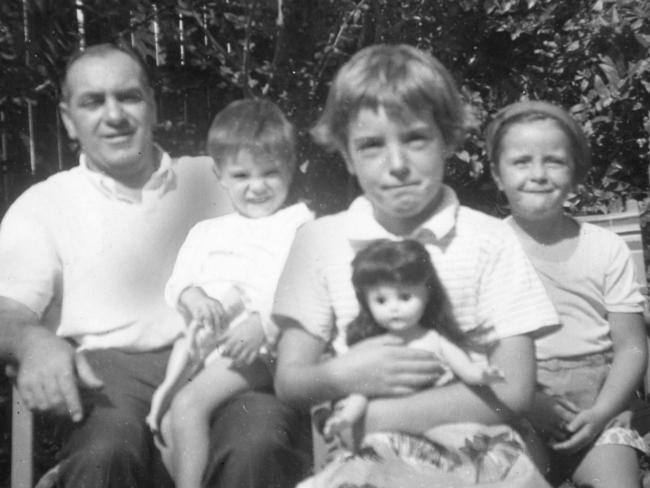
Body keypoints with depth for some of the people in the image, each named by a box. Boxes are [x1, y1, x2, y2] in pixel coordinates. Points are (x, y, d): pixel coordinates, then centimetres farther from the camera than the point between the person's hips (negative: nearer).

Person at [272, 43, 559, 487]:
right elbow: (290, 380, 7)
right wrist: (343, 376, -17)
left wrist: (372, 415, -11)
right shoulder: (318, 241, 7)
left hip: (475, 450, 0)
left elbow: (513, 391, -5)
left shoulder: (490, 241, 2)